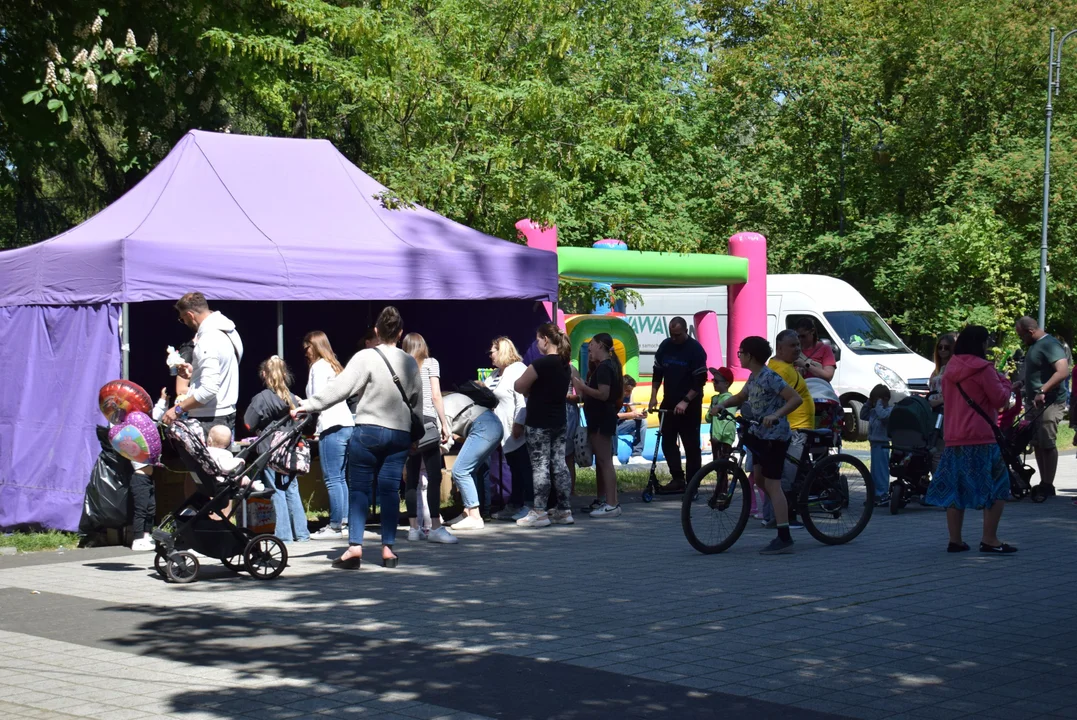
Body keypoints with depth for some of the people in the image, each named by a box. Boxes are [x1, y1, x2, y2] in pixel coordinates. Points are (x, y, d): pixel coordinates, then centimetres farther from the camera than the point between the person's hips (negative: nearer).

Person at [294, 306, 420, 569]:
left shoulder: (366, 358, -7)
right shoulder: (410, 362, 10)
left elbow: (340, 387, -13)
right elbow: (418, 401, 17)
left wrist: (309, 406, -9)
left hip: (368, 431, -4)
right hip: (400, 434, 4)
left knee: (359, 488, -1)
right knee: (390, 489, 6)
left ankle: (354, 546, -10)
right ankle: (388, 548, 4)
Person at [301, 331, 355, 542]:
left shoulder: (318, 366, -3)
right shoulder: (334, 365, 22)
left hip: (332, 427, -9)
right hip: (347, 424, 9)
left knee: (332, 479, -8)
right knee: (340, 478, 11)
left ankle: (335, 527, -9)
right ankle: (343, 522, 11)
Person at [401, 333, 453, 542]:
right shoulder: (430, 363, 8)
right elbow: (436, 396, -1)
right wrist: (444, 424, 1)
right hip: (426, 421, -4)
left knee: (411, 477, 5)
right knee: (434, 475, -8)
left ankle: (414, 527, 5)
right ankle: (435, 527, -16)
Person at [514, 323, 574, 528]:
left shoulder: (541, 363, -17)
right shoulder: (565, 365, 10)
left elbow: (519, 387, -12)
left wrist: (528, 387, 8)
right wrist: (532, 389, 15)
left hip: (539, 423, -8)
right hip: (559, 421, 8)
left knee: (540, 466, -4)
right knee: (560, 465, 9)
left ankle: (539, 512, -2)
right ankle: (564, 510, 11)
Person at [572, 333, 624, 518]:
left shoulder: (604, 367, -16)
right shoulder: (608, 365, 16)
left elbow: (603, 394, -25)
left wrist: (582, 386, -17)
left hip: (602, 418, -11)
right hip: (599, 418, 11)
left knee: (604, 461, -11)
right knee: (601, 461, 14)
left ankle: (612, 505, -13)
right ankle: (602, 501, 20)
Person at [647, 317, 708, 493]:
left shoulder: (695, 350, -13)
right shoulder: (665, 346, 3)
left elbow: (700, 381, -15)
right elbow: (657, 373, 10)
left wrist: (685, 401, -22)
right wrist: (653, 397, 1)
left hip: (689, 404, -6)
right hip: (669, 402, 6)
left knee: (691, 445, -1)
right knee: (667, 441, 3)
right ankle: (677, 478, 7)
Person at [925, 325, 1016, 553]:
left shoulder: (950, 369, 12)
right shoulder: (983, 369, -9)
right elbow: (1000, 399, -8)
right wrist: (1004, 382, 10)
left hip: (953, 438, 7)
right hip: (981, 438, -7)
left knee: (955, 489, 10)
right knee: (997, 486, 0)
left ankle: (955, 540, 11)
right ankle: (989, 539, -6)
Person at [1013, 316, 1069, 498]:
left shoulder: (1050, 345, -15)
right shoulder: (1034, 346, 16)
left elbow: (1063, 372, -28)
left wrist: (1042, 391, -34)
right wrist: (1022, 382, 14)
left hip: (1049, 403, -10)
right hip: (1035, 403, 10)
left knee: (1048, 444, -8)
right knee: (1037, 444, 11)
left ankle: (1048, 486, -5)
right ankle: (1043, 484, 16)